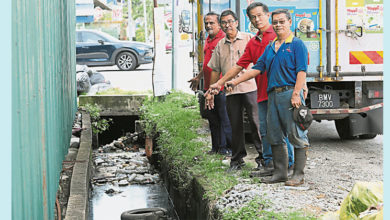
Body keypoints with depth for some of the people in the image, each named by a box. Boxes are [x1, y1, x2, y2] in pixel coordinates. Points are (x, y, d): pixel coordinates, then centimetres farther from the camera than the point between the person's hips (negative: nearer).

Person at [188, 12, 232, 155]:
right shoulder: (208, 40, 18)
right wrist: (198, 77, 35)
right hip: (208, 86, 9)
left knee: (224, 118, -3)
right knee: (212, 118, 12)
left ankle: (225, 147, 3)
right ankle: (216, 147, 20)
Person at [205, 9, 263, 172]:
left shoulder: (248, 39, 3)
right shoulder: (220, 45, 15)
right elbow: (215, 70, 19)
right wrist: (210, 91, 18)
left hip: (249, 87, -4)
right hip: (230, 91, 4)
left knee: (256, 122, -4)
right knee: (235, 125, 8)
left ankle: (263, 156, 5)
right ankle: (237, 159, 15)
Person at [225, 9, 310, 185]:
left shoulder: (297, 44, -1)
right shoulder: (270, 48, 20)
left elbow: (301, 72, -9)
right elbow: (258, 68, 20)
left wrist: (296, 94, -19)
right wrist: (236, 81, 14)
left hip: (290, 93, -7)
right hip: (273, 95, 8)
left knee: (297, 135, -5)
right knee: (275, 136, 9)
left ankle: (298, 174, -2)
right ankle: (280, 172, 16)